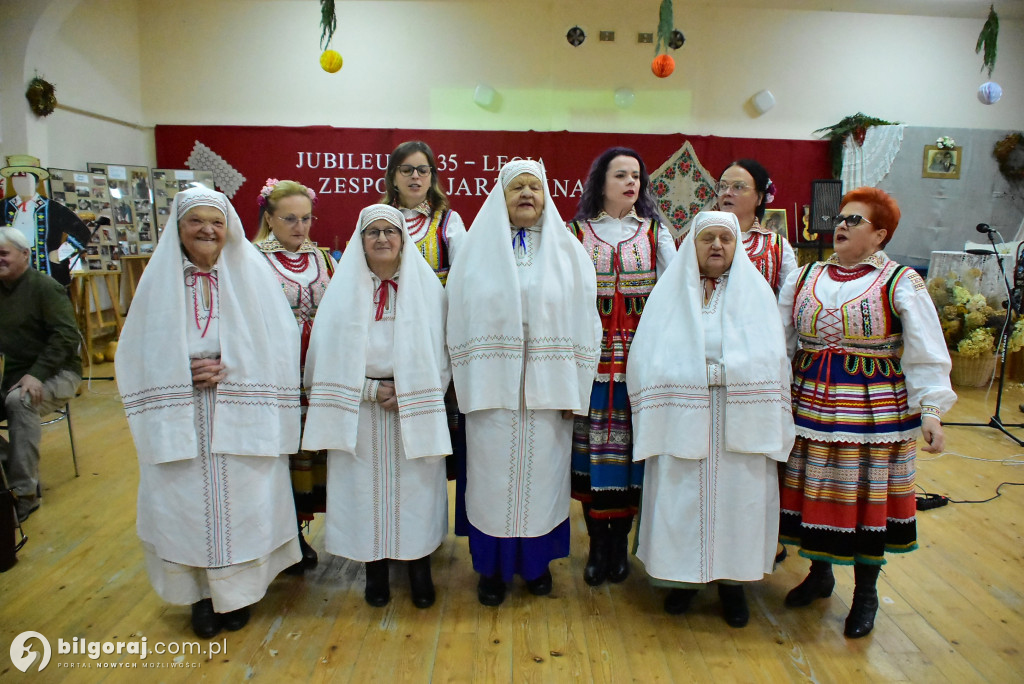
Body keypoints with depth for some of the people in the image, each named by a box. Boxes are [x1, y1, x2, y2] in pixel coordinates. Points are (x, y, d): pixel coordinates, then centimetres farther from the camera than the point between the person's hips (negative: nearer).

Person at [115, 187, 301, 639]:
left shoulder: (251, 273, -1)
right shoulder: (159, 279, 3)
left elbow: (280, 344, -4)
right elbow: (140, 353, 4)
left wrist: (230, 370, -15)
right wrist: (185, 375, -12)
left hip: (242, 418, -1)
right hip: (178, 419, 1)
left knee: (240, 499, 5)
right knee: (186, 502, 6)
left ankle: (236, 592, 26)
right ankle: (202, 594, 26)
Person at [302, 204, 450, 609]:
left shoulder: (427, 287, 2)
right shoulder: (344, 288, 3)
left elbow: (440, 354, 1)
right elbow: (329, 355, -1)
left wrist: (408, 392, -11)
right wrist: (370, 389, -11)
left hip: (415, 409, 0)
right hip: (360, 415, 1)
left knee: (415, 485, 5)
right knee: (366, 485, 6)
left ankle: (419, 569, 22)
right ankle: (375, 571, 24)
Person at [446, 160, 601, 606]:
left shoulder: (567, 252, 6)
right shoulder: (478, 249, 6)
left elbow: (582, 320, 2)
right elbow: (460, 319, 3)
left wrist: (574, 388, -3)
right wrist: (468, 383, -3)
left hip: (547, 387, 1)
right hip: (492, 384, 0)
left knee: (541, 473, 9)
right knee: (493, 476, 6)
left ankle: (536, 561, 29)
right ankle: (493, 567, 24)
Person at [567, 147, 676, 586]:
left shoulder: (654, 231, 10)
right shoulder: (577, 231, 7)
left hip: (639, 354, 1)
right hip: (592, 353, -1)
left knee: (630, 445, 4)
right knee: (591, 447, 1)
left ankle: (620, 542, 21)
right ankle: (597, 545, 17)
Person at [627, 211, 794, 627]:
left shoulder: (757, 292, 8)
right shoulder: (669, 292, 7)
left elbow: (775, 360, 4)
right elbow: (647, 359, 3)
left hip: (741, 423, 1)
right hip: (682, 421, 0)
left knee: (737, 496, 6)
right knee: (681, 496, 5)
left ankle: (733, 580, 25)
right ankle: (683, 577, 24)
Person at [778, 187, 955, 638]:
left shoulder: (901, 284, -3)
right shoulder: (805, 278, 8)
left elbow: (926, 355, -6)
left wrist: (931, 411, -15)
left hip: (873, 411, -3)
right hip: (810, 406, 3)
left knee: (867, 498, 6)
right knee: (813, 494, 10)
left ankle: (865, 594, 27)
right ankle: (819, 573, 35)